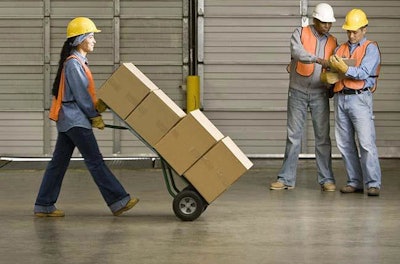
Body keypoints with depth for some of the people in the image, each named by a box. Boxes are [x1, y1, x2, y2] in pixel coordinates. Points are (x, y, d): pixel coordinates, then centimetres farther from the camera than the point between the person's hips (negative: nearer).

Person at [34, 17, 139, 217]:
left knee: (59, 163, 9)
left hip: (68, 120, 10)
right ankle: (118, 201, -5)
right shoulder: (73, 64, -14)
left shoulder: (79, 62, 17)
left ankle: (44, 206, 12)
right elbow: (81, 96, -16)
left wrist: (100, 105, 6)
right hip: (76, 120, -10)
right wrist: (95, 117, -9)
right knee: (95, 161, -7)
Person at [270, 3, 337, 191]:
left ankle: (326, 179, 3)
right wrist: (318, 60, -38)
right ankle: (286, 179, 7)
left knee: (322, 137, -1)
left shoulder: (332, 42, 7)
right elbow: (297, 52, -23)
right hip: (298, 92, -1)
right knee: (293, 136, 3)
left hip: (320, 94, 2)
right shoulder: (300, 34, -2)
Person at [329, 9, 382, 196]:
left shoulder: (371, 48, 3)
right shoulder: (341, 49, 20)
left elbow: (364, 73, -12)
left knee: (366, 142, -12)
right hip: (340, 98, 6)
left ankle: (373, 184, -11)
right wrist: (331, 66, -9)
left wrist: (345, 69, -23)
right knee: (345, 143, 4)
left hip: (359, 98, -6)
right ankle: (355, 182, 10)